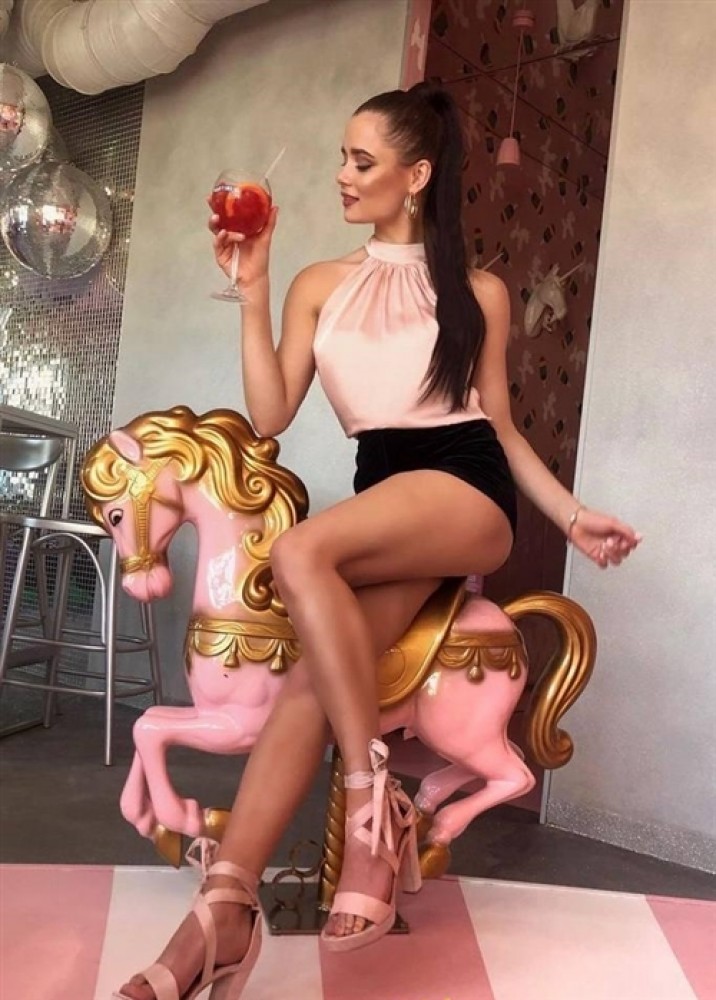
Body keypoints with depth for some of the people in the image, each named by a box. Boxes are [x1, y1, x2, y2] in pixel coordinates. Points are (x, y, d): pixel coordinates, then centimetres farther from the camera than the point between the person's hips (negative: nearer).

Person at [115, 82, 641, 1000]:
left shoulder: (479, 291, 11)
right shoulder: (321, 286, 14)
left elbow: (499, 423, 14)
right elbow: (269, 416, 4)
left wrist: (573, 515, 6)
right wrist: (252, 290, 0)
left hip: (467, 488, -3)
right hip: (383, 495, 3)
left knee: (301, 553, -33)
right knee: (313, 674, -22)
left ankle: (374, 802, -25)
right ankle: (223, 909, -22)